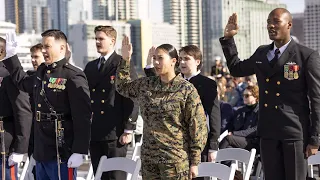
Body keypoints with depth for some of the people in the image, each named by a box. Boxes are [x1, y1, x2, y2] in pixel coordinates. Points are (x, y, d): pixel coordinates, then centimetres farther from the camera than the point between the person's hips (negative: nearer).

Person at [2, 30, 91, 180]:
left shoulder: (73, 76, -13)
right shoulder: (41, 72, 13)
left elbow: (82, 118, -17)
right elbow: (23, 82, 36)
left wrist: (79, 151, -20)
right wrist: (11, 55, 31)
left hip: (62, 154, -8)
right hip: (41, 153, 8)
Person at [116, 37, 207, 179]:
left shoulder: (187, 90, -7)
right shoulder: (146, 85, 9)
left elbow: (198, 128, -7)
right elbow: (122, 86, 26)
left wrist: (194, 163, -9)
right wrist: (125, 60, 13)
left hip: (176, 160, -5)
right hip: (148, 159, 5)